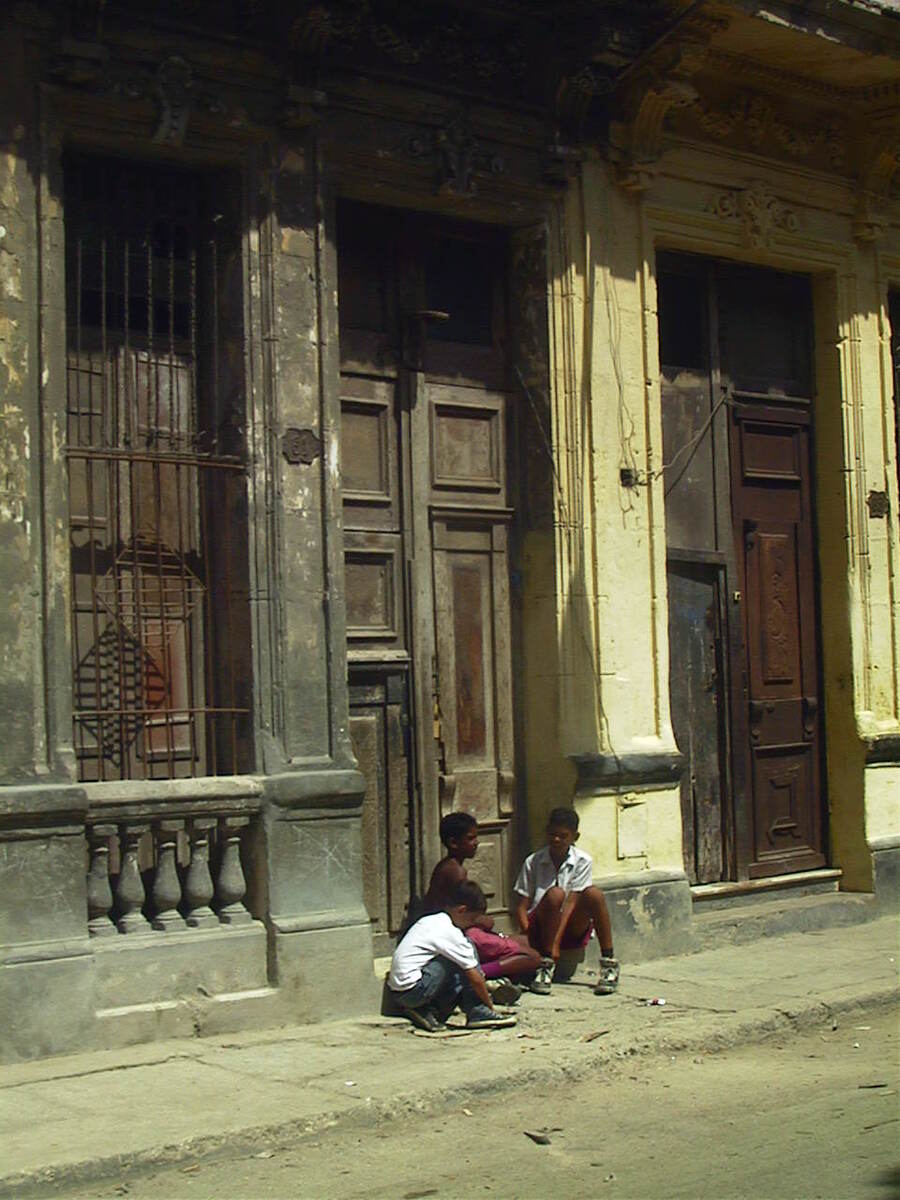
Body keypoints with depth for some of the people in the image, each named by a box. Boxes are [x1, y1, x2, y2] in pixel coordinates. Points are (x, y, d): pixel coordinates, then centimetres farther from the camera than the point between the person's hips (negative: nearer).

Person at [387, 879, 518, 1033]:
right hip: (414, 990, -9)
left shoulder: (432, 921, 15)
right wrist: (490, 1005, 6)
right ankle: (478, 1013, -4)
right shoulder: (451, 934, -12)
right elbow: (475, 978, -7)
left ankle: (429, 1011, 6)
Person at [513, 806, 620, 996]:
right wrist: (528, 936, -21)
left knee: (594, 894, -27)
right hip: (541, 928, -1)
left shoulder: (582, 862, -4)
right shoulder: (533, 862, -3)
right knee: (556, 894, -31)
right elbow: (522, 906, -3)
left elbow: (571, 903, -13)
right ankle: (545, 966, -27)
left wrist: (556, 942, -22)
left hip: (572, 930, 1)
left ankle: (609, 964, -19)